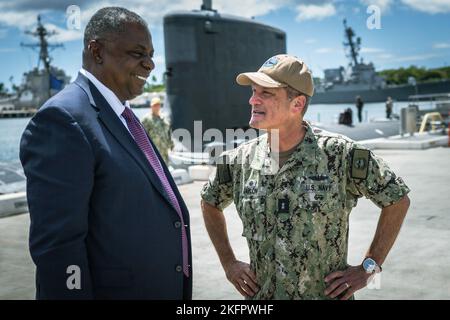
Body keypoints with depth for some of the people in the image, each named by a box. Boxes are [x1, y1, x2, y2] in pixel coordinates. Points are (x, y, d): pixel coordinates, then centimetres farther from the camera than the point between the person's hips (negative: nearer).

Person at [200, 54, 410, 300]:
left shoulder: (340, 155, -14)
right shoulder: (240, 160, -4)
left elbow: (398, 199, -5)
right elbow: (210, 204, 14)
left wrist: (368, 267, -6)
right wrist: (229, 263, 7)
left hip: (326, 294, -2)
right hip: (260, 294, 3)